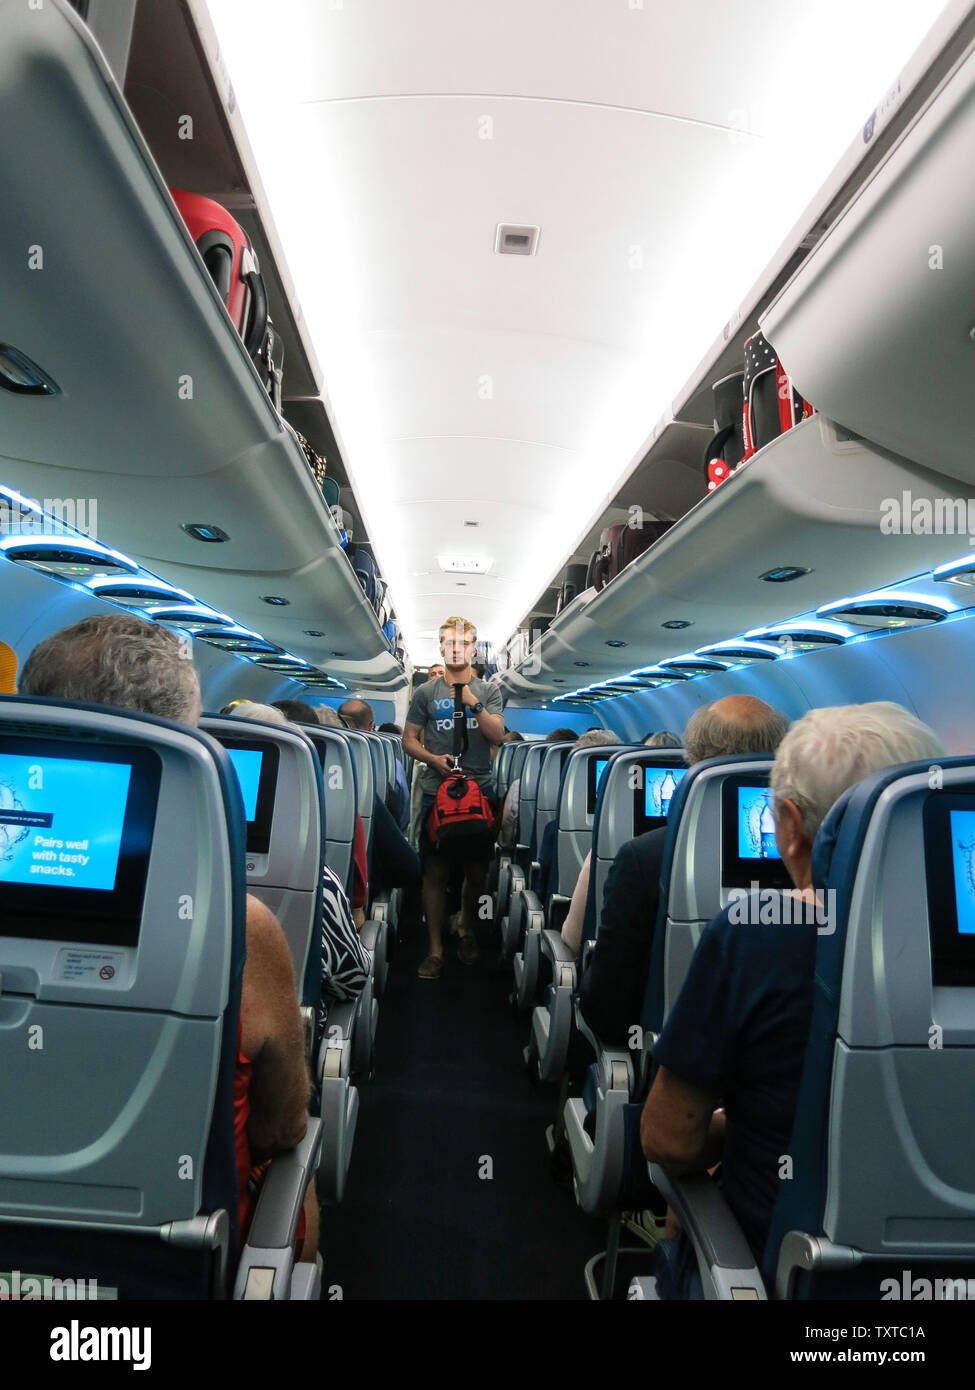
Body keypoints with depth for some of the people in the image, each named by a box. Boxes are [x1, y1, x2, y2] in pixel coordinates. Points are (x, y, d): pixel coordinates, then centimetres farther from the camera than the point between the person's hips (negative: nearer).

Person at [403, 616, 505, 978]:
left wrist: (474, 703, -14)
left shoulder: (489, 691, 9)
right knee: (435, 873, 0)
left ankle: (466, 930, 32)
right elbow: (409, 740, 9)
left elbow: (498, 735, -2)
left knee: (477, 871, 8)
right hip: (437, 791, -1)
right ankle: (435, 949, 10)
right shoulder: (426, 693, 8)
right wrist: (433, 759, -8)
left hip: (479, 791, 1)